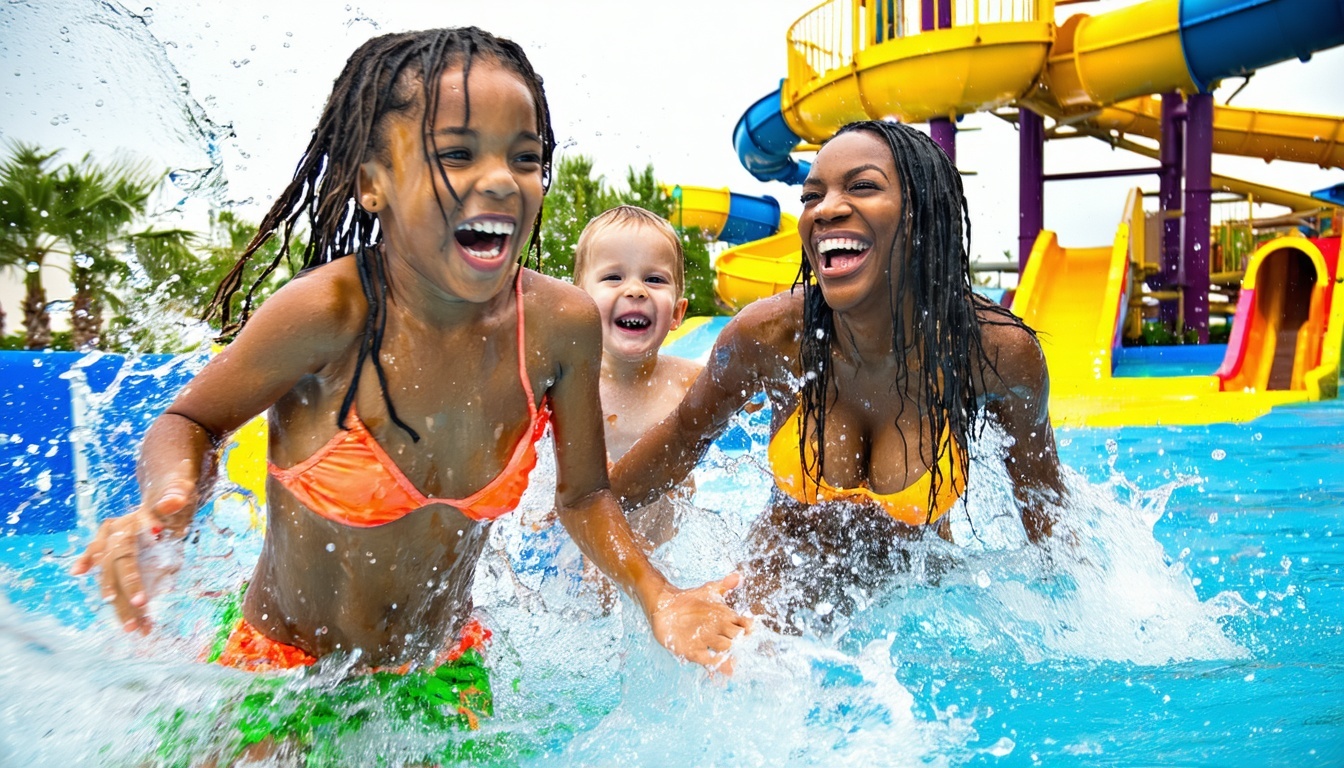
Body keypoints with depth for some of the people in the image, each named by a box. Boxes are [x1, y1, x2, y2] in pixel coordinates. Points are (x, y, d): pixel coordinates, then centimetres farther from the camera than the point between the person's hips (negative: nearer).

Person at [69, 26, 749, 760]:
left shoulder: (561, 324, -18)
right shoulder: (326, 313, -28)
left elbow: (582, 493, -4)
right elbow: (191, 422, -9)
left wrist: (655, 595, -17)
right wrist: (169, 503, -29)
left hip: (444, 670, 3)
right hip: (283, 671, -2)